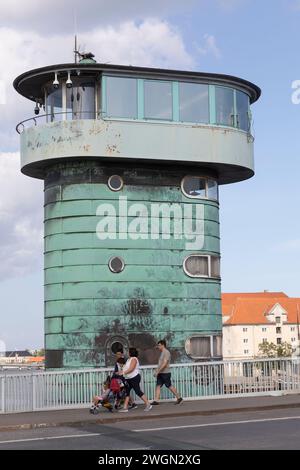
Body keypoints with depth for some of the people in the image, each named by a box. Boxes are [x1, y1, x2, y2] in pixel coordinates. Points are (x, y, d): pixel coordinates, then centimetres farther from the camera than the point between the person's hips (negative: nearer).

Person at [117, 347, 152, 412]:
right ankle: (125, 407, 4)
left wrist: (123, 372, -23)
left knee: (138, 392, -8)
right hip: (129, 379, 10)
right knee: (126, 392, 4)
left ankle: (148, 404, 0)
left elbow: (131, 369, -22)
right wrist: (121, 371, 9)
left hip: (134, 377, -10)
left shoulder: (134, 359, -13)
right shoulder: (129, 359, 17)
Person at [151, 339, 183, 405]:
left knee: (169, 386, -1)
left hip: (165, 373, -9)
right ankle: (156, 401, -2)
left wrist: (157, 371, -23)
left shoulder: (166, 352, -15)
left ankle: (179, 398, 11)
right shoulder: (162, 353, 16)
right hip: (160, 373, 9)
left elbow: (164, 363, -22)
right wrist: (156, 371, 17)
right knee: (158, 386, 1)